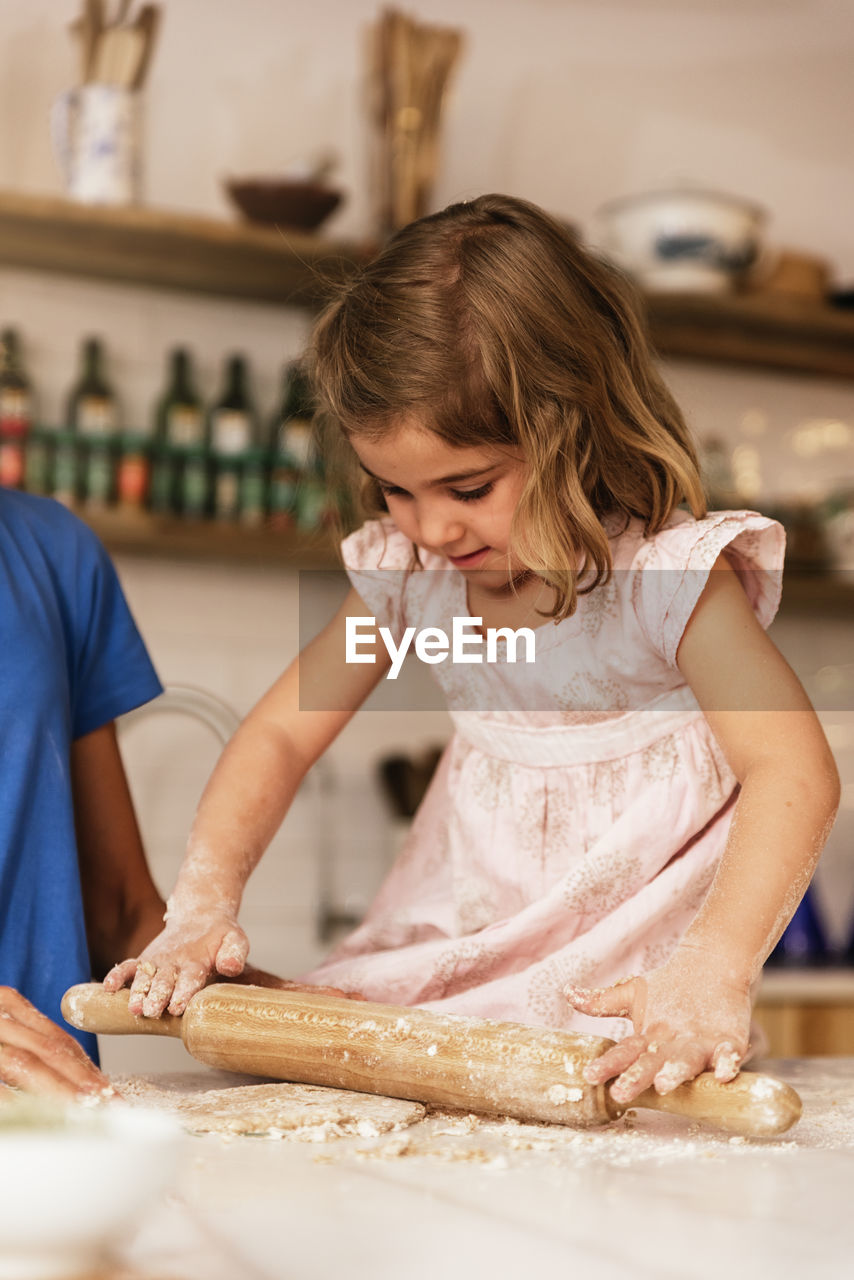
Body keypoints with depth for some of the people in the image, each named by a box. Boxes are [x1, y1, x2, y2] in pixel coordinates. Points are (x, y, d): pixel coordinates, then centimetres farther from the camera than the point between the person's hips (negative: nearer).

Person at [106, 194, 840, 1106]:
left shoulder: (667, 572, -19)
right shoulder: (408, 570, -2)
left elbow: (796, 770, -29)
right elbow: (280, 734, 2)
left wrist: (715, 972, -43)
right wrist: (202, 905, -14)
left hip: (628, 976, -4)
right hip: (450, 947, 4)